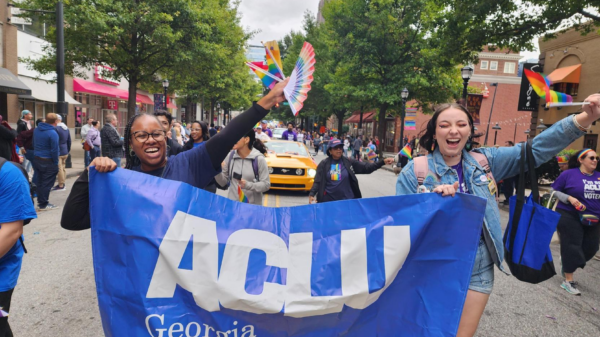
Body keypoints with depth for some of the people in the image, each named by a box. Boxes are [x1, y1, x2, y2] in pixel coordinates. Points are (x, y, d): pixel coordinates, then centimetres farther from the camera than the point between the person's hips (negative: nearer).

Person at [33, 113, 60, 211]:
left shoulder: (36, 130, 6)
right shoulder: (52, 133, -20)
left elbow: (34, 144, 15)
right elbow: (54, 150, -20)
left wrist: (37, 153, 21)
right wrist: (56, 163, -10)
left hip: (37, 159, 8)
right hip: (48, 161, -8)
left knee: (40, 182, 16)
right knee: (47, 183, 1)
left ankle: (40, 202, 23)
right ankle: (43, 205, 7)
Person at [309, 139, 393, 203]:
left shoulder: (349, 162, 1)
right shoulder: (324, 164, 0)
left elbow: (366, 168, 0)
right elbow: (318, 182, -2)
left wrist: (383, 162, -10)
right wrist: (312, 194, -18)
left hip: (347, 200, 1)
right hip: (328, 200, -1)